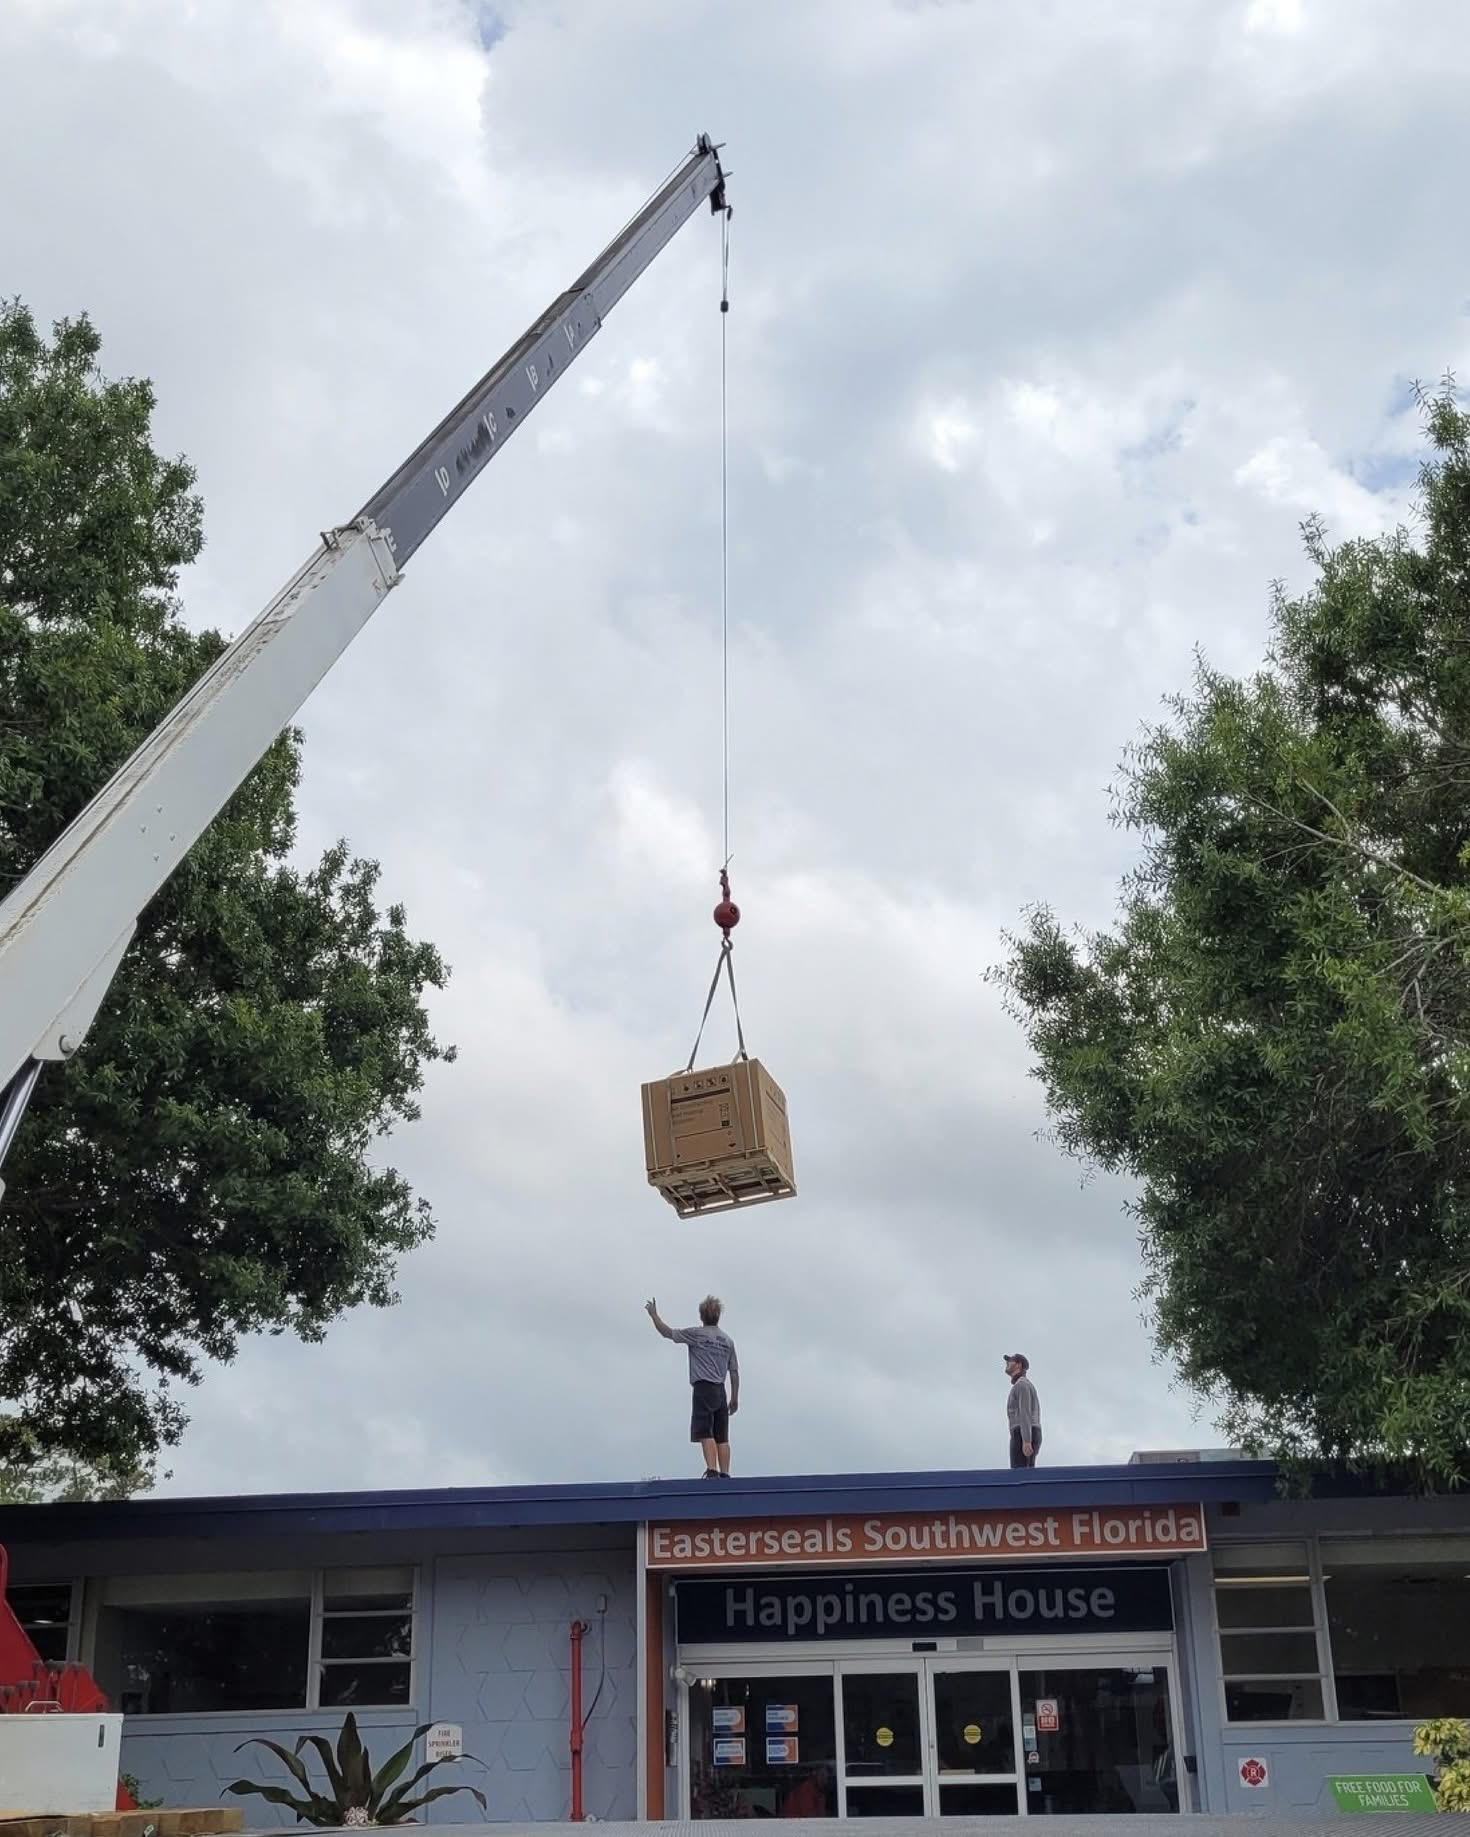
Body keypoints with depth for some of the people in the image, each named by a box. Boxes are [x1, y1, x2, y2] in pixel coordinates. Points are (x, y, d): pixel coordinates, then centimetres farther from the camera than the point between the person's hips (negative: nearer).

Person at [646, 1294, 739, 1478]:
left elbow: (667, 1332, 5)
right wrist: (734, 1398, 18)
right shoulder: (727, 1340, 14)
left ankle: (712, 1471, -22)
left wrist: (654, 1315, 19)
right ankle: (725, 1475, 1)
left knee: (705, 1434, -10)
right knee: (722, 1437, 6)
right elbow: (734, 1372, 14)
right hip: (721, 1392, 5)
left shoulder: (696, 1334, -1)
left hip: (703, 1389, -5)